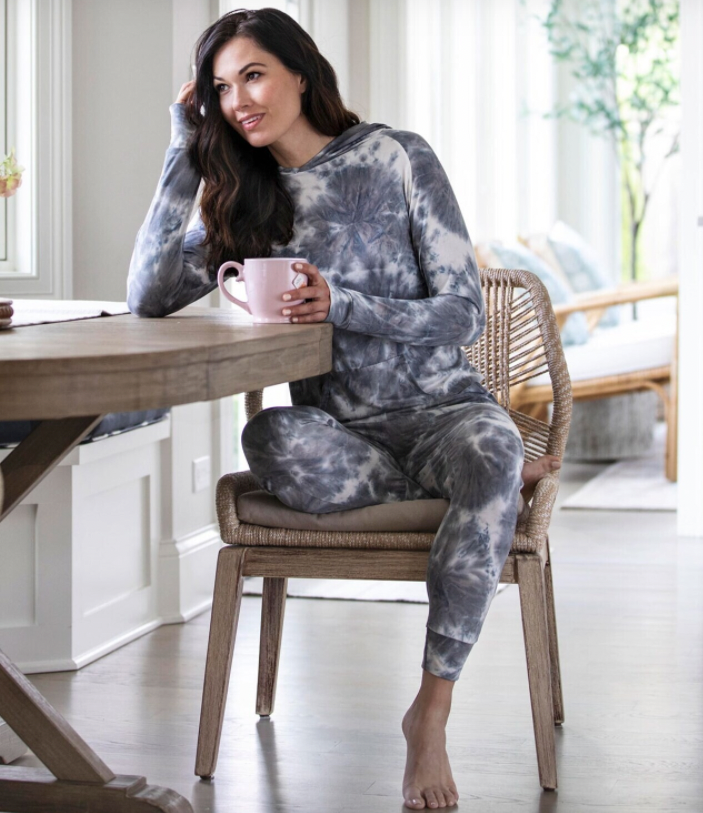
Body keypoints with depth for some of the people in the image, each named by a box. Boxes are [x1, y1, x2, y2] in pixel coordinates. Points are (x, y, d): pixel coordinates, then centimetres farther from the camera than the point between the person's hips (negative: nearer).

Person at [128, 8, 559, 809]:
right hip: (338, 425, 3)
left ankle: (430, 712, -30)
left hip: (439, 404, -2)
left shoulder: (398, 157, -3)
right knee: (270, 442, -33)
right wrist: (185, 151, -3)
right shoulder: (243, 197, 9)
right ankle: (490, 478, -10)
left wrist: (342, 306, -23)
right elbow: (147, 299, -4)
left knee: (488, 449, -37)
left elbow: (463, 314, -6)